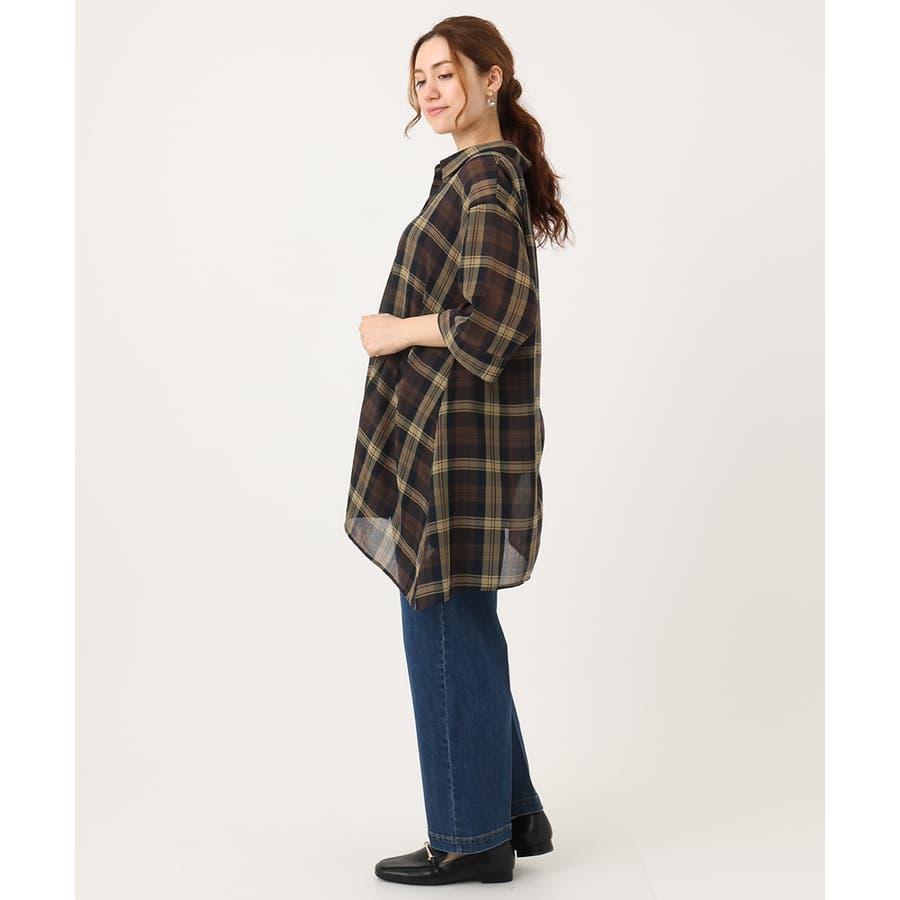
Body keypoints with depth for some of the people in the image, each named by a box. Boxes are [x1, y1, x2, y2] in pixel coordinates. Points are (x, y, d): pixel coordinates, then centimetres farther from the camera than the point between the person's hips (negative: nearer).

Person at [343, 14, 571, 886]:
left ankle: (471, 837, 10)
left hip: (456, 434, -10)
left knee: (443, 626, -2)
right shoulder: (488, 173, 16)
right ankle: (512, 813, 26)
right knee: (465, 629, 16)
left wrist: (395, 332, -12)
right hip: (443, 429, 10)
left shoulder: (483, 180, -14)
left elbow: (493, 320, -23)